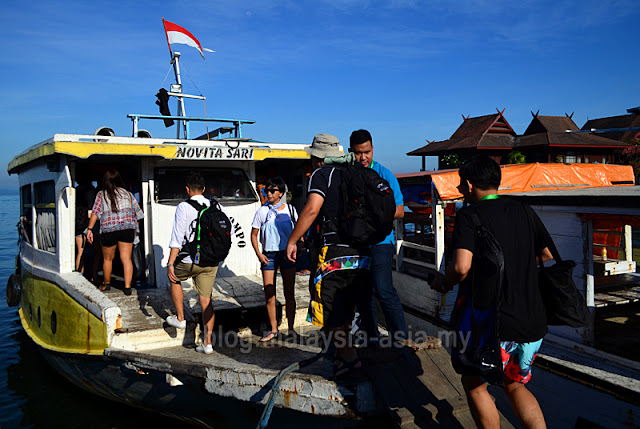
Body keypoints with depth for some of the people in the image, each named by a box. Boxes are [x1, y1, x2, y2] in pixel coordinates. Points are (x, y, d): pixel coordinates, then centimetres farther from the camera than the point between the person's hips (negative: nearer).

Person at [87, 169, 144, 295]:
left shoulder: (101, 195, 7)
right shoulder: (127, 193, 12)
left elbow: (95, 212, -5)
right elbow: (137, 212, 14)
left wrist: (90, 229, -6)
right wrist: (135, 227, 27)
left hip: (108, 229, -1)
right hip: (127, 228, 1)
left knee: (107, 258, 17)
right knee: (126, 258, 1)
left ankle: (106, 284, 33)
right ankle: (127, 286, -6)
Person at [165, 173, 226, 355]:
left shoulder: (183, 207, -8)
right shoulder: (217, 207, 5)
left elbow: (177, 238, -13)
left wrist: (170, 263, -10)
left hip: (190, 261, -4)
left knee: (174, 278, 27)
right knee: (206, 300, 9)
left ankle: (180, 318, 28)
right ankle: (207, 343, 9)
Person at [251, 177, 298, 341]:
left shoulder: (290, 209, 3)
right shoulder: (262, 212, 2)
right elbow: (253, 235, 7)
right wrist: (258, 253, -5)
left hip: (287, 254, 0)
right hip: (268, 255, 0)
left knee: (289, 293, 5)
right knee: (269, 294, 1)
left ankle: (291, 328, 16)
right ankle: (273, 329, 12)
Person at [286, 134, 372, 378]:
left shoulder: (322, 174, -5)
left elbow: (312, 209, -19)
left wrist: (292, 241, -13)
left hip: (332, 253, -8)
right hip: (360, 254, 8)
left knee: (327, 312, 3)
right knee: (343, 310, 19)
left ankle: (349, 358, 3)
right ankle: (340, 355, 29)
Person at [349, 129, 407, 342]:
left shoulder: (384, 175, -3)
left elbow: (399, 211, -3)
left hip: (380, 241, -4)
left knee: (383, 290, -11)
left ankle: (400, 337, 2)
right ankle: (371, 338, 23)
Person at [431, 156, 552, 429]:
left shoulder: (469, 215, -11)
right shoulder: (523, 211, 7)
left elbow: (461, 267, -25)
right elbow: (549, 256, 18)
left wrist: (442, 282, -4)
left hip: (495, 326, -6)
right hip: (534, 323, 6)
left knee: (474, 384, 19)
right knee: (515, 385, 26)